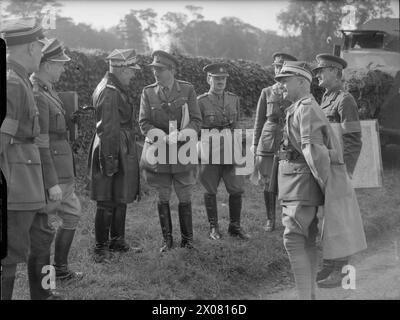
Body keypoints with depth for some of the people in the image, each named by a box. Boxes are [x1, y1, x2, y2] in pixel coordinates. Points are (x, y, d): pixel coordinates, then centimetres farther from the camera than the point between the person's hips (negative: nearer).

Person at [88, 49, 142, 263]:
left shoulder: (115, 89, 16)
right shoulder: (109, 92, -17)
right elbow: (108, 129, -21)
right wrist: (110, 159, -22)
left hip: (123, 153, 10)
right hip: (115, 151, -10)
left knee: (120, 200, 17)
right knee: (108, 203, -3)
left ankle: (117, 242, 28)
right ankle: (101, 249, 5)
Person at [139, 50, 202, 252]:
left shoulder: (187, 90, -1)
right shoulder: (148, 92, 2)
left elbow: (196, 121, -3)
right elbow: (144, 123, -1)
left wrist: (180, 135, -20)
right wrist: (164, 137, -18)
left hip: (183, 151, -1)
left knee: (185, 197, 4)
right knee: (163, 198, 7)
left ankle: (187, 239, 18)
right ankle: (167, 240, 19)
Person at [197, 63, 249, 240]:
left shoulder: (234, 99, 10)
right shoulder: (201, 102, -2)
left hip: (231, 151, 3)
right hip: (209, 151, -3)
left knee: (236, 190, 1)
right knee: (210, 191, 4)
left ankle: (235, 226, 15)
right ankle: (213, 227, 17)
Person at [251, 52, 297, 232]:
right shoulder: (266, 92, 11)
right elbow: (259, 119, 13)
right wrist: (254, 144, 9)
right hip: (268, 141, 1)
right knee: (269, 182, 3)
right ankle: (270, 220, 14)